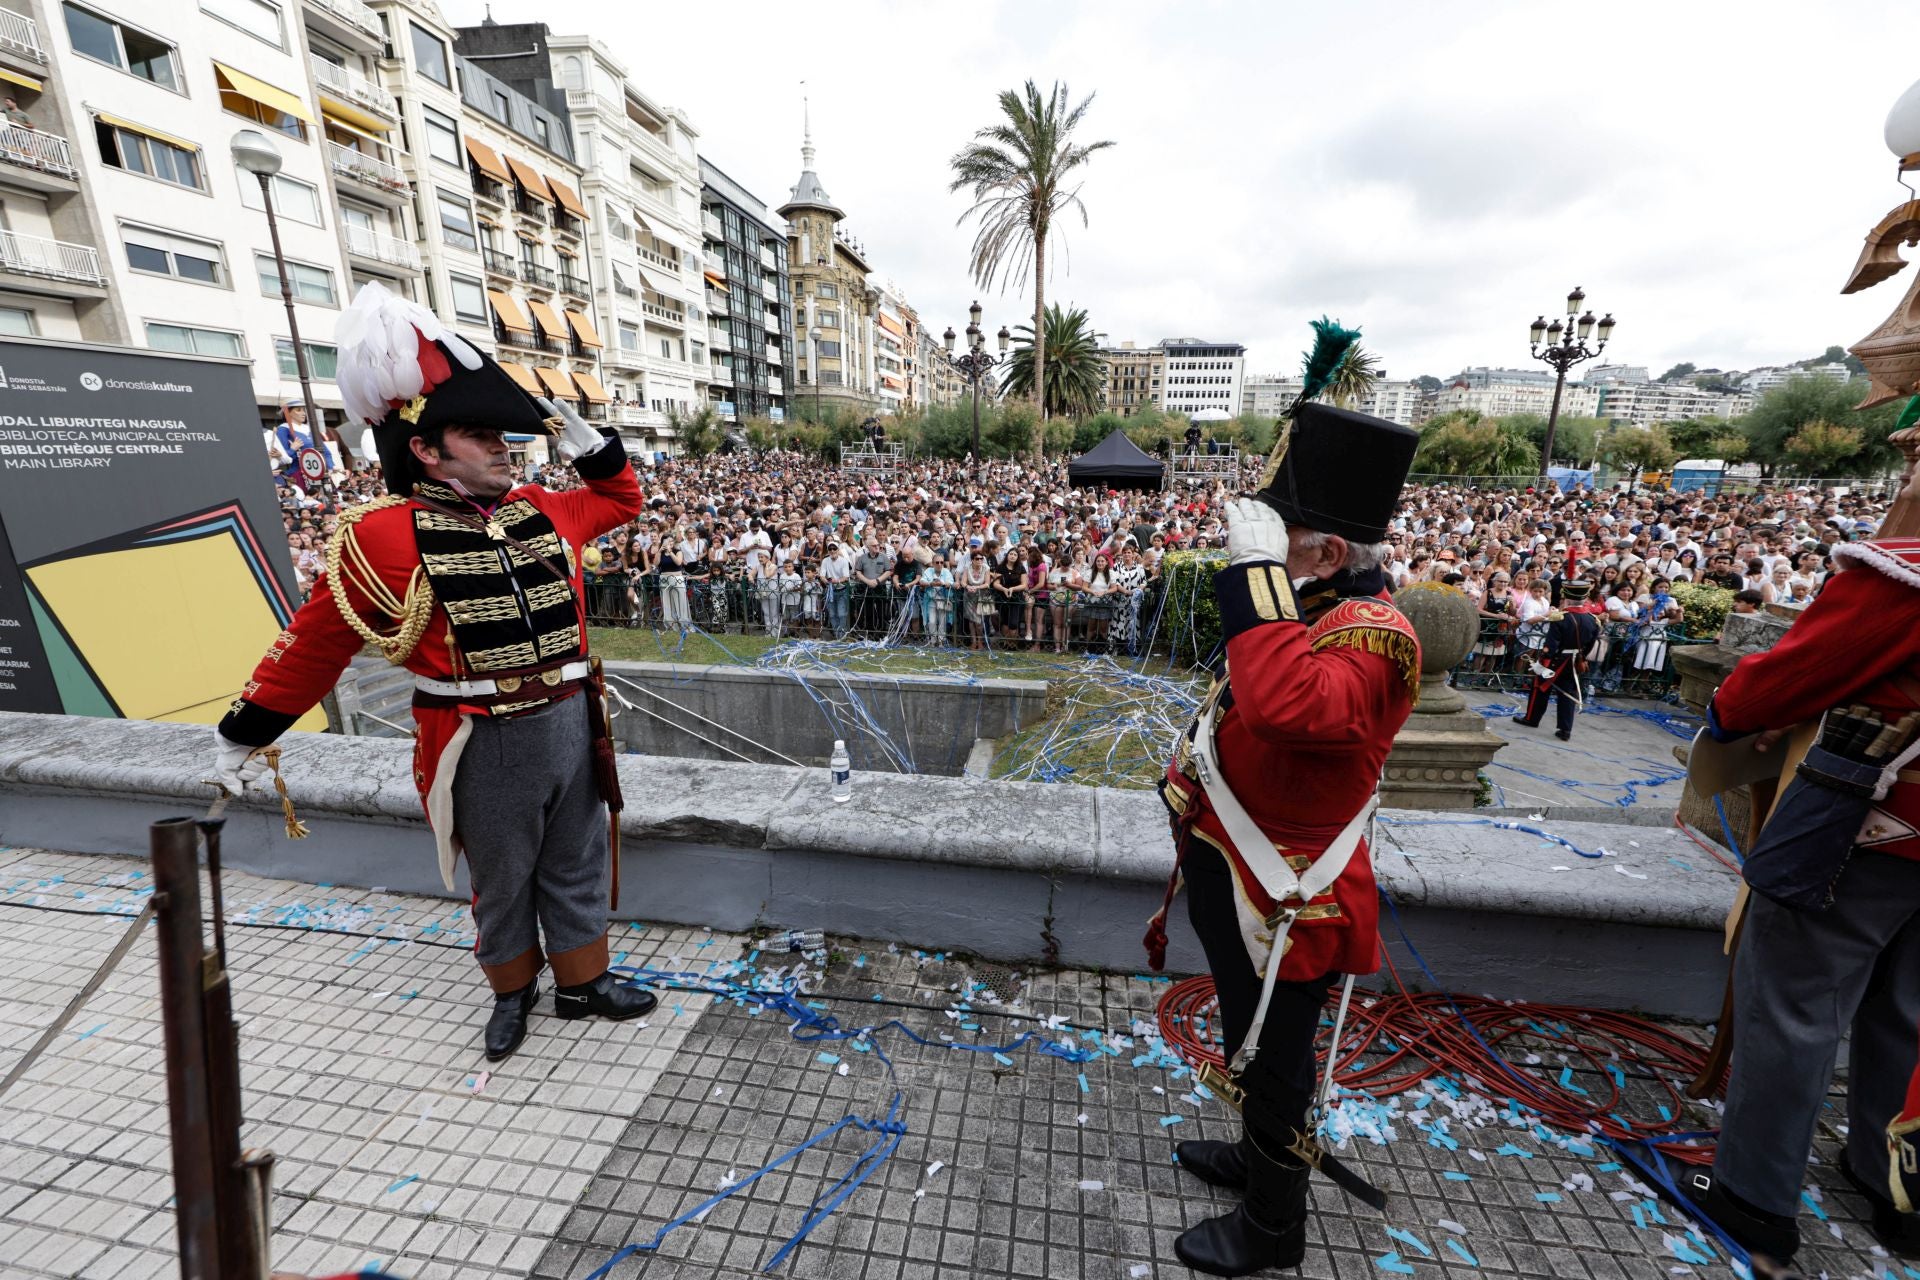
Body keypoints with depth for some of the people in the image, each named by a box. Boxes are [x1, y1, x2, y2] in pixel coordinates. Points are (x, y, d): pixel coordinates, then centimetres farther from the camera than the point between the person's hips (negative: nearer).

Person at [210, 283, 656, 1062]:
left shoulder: (540, 513, 3)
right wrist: (244, 733, 6)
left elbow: (621, 497, 20)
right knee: (502, 881, 17)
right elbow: (315, 644, -2)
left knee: (577, 869, 19)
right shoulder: (385, 538, -11)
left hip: (571, 726, 5)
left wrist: (578, 435, 7)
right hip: (487, 750, -4)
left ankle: (583, 982, 39)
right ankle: (512, 991, 42)